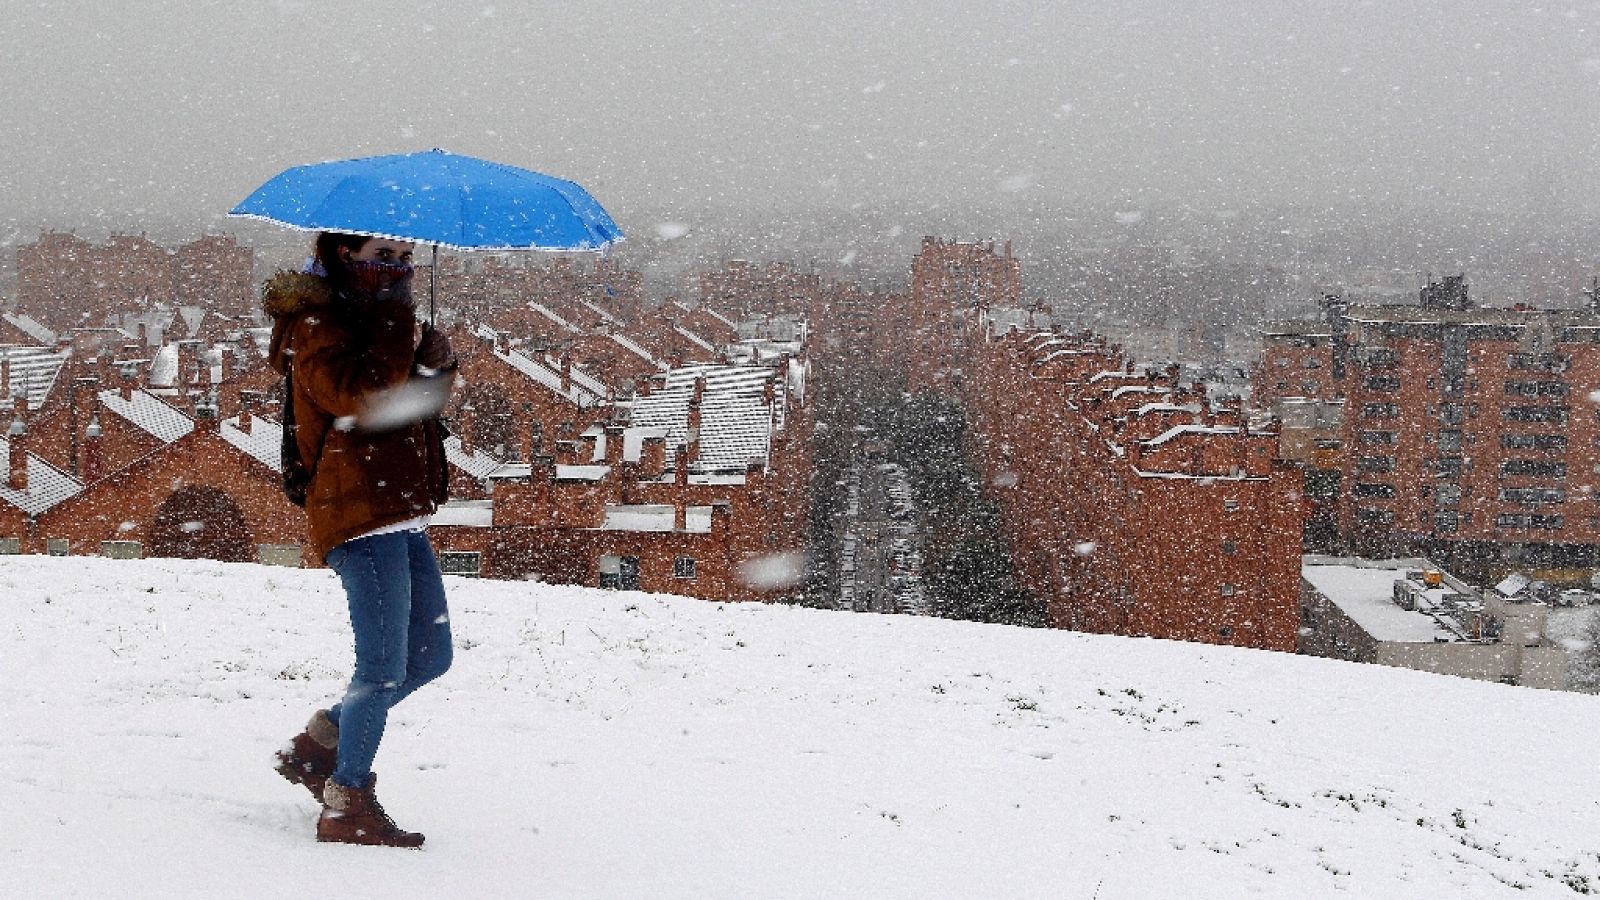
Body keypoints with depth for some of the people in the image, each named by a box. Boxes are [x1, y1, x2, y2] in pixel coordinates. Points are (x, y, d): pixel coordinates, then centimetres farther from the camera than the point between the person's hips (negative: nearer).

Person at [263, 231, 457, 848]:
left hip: (401, 515, 10)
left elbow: (431, 397, 13)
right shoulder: (318, 324, -8)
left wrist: (431, 357, -8)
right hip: (359, 513, -10)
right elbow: (360, 397, -25)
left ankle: (318, 746, 25)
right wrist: (398, 326, -16)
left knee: (430, 656, 14)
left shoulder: (375, 318, 20)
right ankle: (347, 806, 2)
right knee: (384, 667, -9)